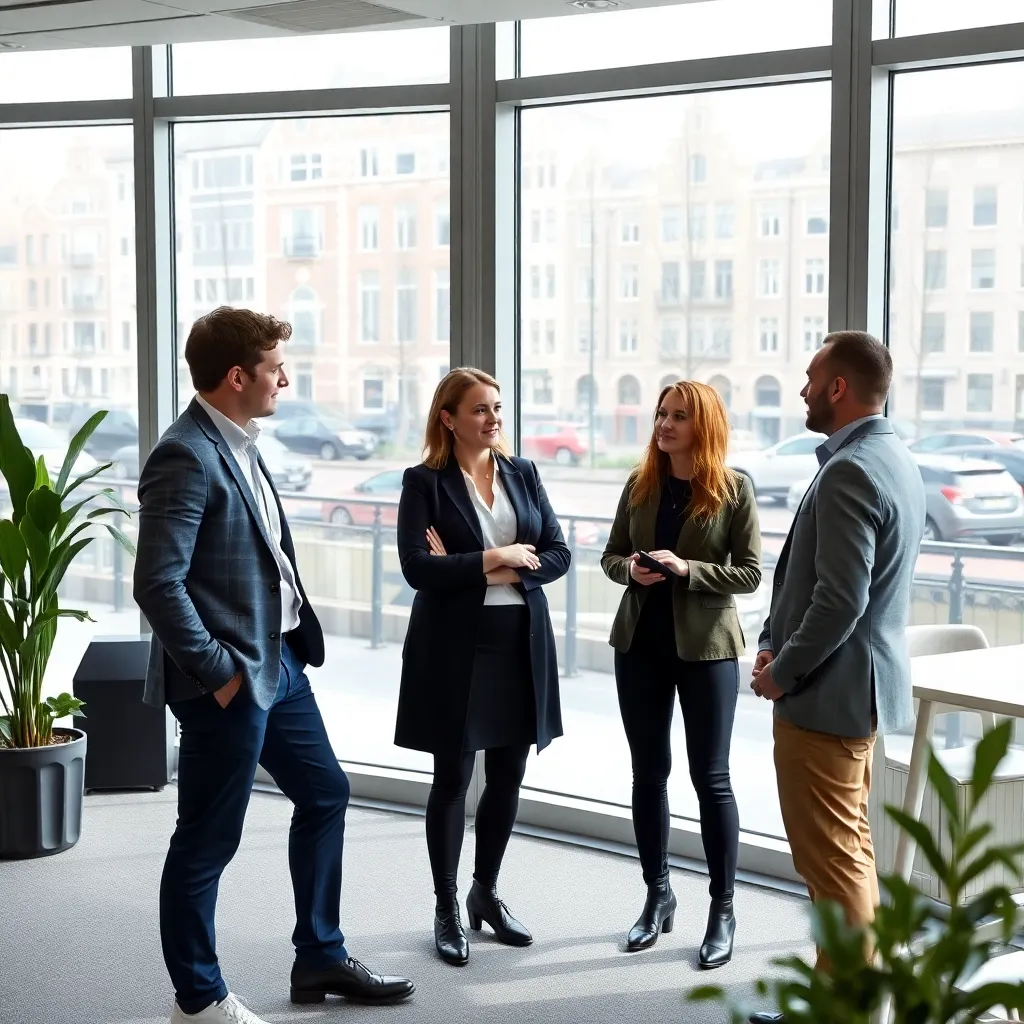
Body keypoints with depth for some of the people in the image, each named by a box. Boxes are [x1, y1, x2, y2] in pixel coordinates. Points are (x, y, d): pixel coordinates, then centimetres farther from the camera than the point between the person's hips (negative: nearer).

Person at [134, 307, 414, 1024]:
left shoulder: (239, 447, 10)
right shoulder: (188, 458, -20)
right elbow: (158, 583, -25)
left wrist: (296, 640, 11)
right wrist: (218, 674, -19)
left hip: (280, 661, 10)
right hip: (232, 678, -10)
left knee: (325, 794, 19)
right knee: (208, 841, 4)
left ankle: (321, 958, 34)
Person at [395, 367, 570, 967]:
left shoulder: (523, 474, 9)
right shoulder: (425, 482, -4)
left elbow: (557, 554, 3)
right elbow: (417, 567, -15)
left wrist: (482, 571, -10)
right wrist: (495, 560, -13)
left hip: (523, 642, 5)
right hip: (456, 647, -4)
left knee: (508, 776, 11)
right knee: (453, 779, 4)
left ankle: (486, 894, 29)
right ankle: (447, 911, 16)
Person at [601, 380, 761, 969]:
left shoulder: (734, 490, -7)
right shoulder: (640, 485, 5)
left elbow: (750, 574, -9)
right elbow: (612, 555, 11)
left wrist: (686, 569, -22)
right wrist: (630, 568, -11)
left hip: (706, 645, -4)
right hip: (640, 641, 5)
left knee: (710, 776, 1)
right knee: (649, 772, 11)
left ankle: (723, 911, 12)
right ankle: (658, 896, 25)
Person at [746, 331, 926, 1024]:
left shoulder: (849, 471, -22)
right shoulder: (896, 461, 11)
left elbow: (839, 601, -27)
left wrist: (783, 672, -13)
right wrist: (777, 645, 7)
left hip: (828, 694, -11)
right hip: (867, 685, 11)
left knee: (831, 857, -2)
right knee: (851, 846, 18)